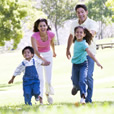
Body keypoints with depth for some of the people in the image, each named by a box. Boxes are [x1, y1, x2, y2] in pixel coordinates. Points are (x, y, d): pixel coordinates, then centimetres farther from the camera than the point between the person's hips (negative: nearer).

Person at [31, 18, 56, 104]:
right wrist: (43, 60, -50)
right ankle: (40, 98, -10)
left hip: (48, 54, 2)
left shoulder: (51, 34, -16)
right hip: (38, 56, -2)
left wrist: (54, 52, 27)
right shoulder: (34, 36, -26)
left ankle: (48, 94, 30)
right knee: (40, 79, -14)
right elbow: (35, 50, -35)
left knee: (48, 79, 0)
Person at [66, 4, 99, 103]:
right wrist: (68, 49, 28)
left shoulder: (92, 23, -12)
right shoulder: (74, 24, 5)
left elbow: (93, 33, -35)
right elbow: (71, 36, 23)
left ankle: (88, 99, -3)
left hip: (89, 54, -4)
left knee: (88, 76, -14)